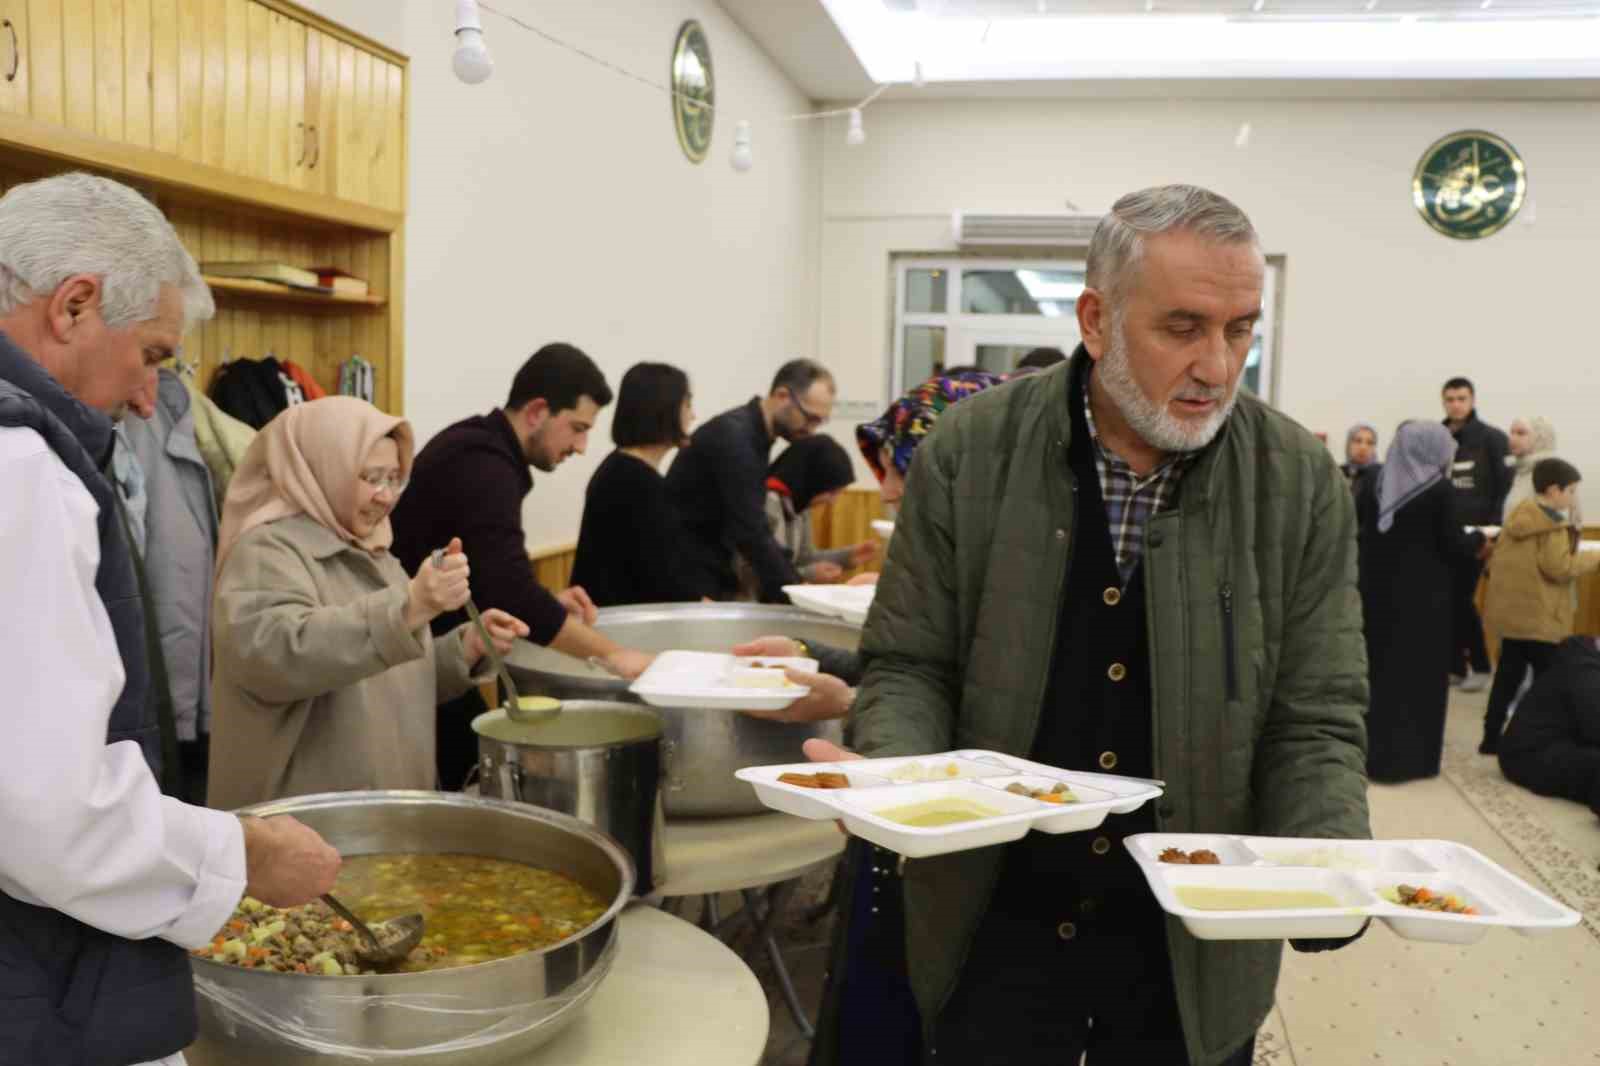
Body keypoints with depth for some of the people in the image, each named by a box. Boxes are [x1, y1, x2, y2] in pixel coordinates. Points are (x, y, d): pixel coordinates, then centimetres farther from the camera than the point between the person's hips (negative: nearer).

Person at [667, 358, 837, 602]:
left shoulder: (753, 433, 8)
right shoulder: (733, 437, -21)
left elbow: (751, 528, 11)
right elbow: (751, 533, -26)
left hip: (708, 575, 9)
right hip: (683, 579, -9)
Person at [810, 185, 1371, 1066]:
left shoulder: (1302, 486, -7)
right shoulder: (970, 452, -10)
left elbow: (1313, 722, -4)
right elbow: (909, 663, -5)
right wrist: (892, 774, -25)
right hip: (995, 921, -1)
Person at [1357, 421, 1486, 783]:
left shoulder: (1375, 483, 2)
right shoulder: (1441, 490, -11)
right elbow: (1454, 547, -10)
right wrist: (1478, 538, 9)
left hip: (1377, 590, 5)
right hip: (1422, 596, -5)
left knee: (1376, 666, 15)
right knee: (1419, 672, 5)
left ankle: (1368, 750, 22)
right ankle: (1409, 756, 8)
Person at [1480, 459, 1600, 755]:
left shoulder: (1518, 516, 11)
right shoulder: (1554, 526, -15)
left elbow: (1502, 559, 16)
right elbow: (1559, 567, -20)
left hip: (1510, 610, 8)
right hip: (1540, 617, -8)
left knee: (1507, 676, 13)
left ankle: (1492, 737, 16)